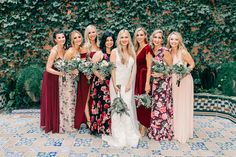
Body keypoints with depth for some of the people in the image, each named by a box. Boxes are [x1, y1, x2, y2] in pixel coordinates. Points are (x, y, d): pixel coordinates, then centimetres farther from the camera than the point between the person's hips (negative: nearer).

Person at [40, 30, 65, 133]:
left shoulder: (63, 48, -2)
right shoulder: (54, 51, -23)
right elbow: (48, 68, -25)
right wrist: (60, 73, -33)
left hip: (58, 78, 7)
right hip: (51, 77, -7)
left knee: (57, 100, 15)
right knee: (51, 101, 4)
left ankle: (57, 122, 30)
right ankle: (50, 124, 20)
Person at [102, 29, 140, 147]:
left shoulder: (132, 52, 9)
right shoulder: (115, 51, 0)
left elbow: (134, 69, 6)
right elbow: (112, 69, -4)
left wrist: (130, 83, -3)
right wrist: (114, 84, -10)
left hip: (128, 84, 2)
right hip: (117, 83, -2)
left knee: (128, 108, -1)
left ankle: (130, 135, 13)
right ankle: (119, 136, 12)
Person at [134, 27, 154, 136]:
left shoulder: (147, 48, -10)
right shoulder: (137, 48, 15)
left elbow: (149, 67, -16)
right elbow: (136, 65, 13)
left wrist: (147, 83, -21)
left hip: (144, 77, -8)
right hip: (137, 78, 8)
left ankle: (143, 128, 11)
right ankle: (141, 125, 24)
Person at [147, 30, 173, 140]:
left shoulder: (165, 51, -11)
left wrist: (161, 73, -14)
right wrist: (152, 73, 4)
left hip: (164, 82, -6)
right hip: (155, 82, 6)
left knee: (161, 106, -1)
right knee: (155, 106, 12)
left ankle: (163, 132, 15)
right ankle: (155, 131, 25)